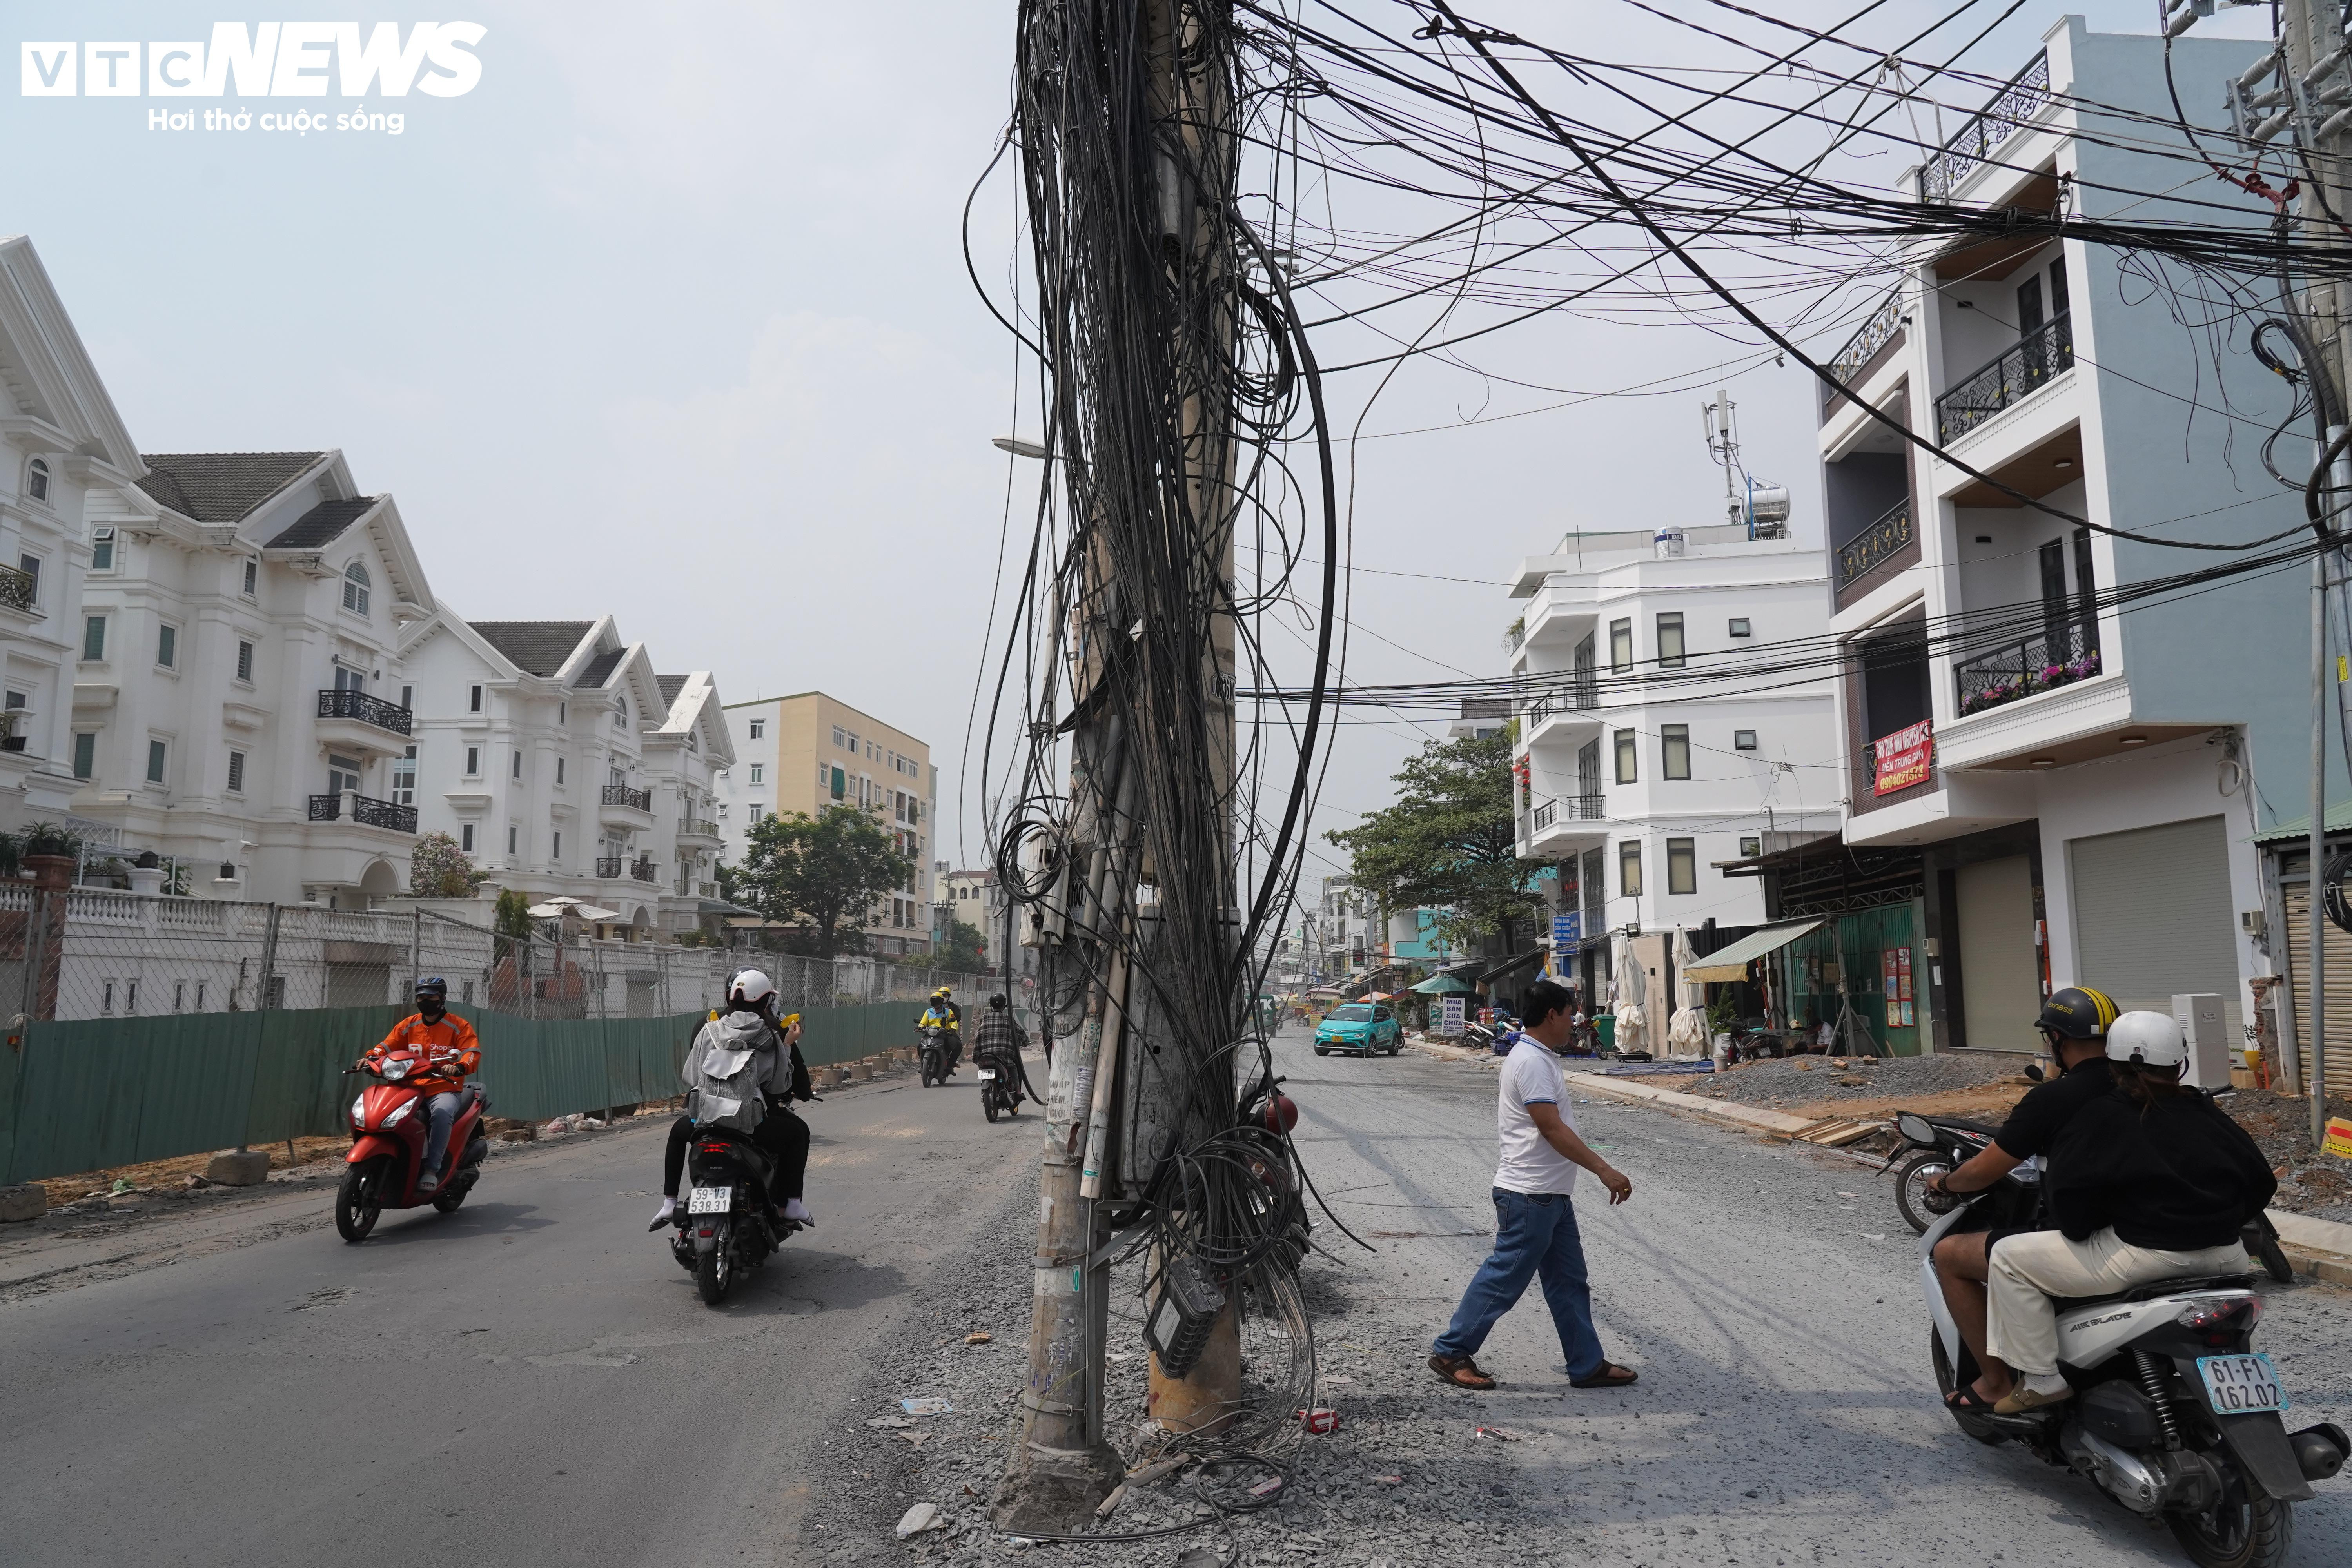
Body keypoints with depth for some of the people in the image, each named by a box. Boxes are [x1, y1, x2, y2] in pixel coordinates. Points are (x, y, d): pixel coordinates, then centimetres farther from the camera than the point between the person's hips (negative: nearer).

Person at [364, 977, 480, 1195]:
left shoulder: (459, 1026, 1)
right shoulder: (409, 1025, 16)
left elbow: (473, 1054, -9)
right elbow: (387, 1045, 11)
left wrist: (458, 1067, -30)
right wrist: (370, 1057, -11)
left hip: (445, 1089, -5)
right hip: (413, 1089, 5)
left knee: (442, 1113, -37)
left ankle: (432, 1169, -32)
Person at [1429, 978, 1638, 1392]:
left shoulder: (1538, 1057, 14)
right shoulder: (1532, 1062, -19)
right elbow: (1552, 1129, -24)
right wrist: (1604, 1170, -22)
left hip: (1551, 1194, 11)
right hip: (1530, 1195, -10)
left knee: (1569, 1283, 14)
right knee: (1503, 1278, -2)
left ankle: (1588, 1365, 22)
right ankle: (1450, 1352, 8)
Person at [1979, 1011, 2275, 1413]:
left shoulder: (2102, 1117, -7)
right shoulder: (2205, 1112, 11)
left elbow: (2069, 1194, -14)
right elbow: (2260, 1180, 15)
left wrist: (2076, 1225, 6)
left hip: (2145, 1256, -7)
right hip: (2225, 1256, 7)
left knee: (2009, 1258, 2)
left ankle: (2042, 1379, 0)